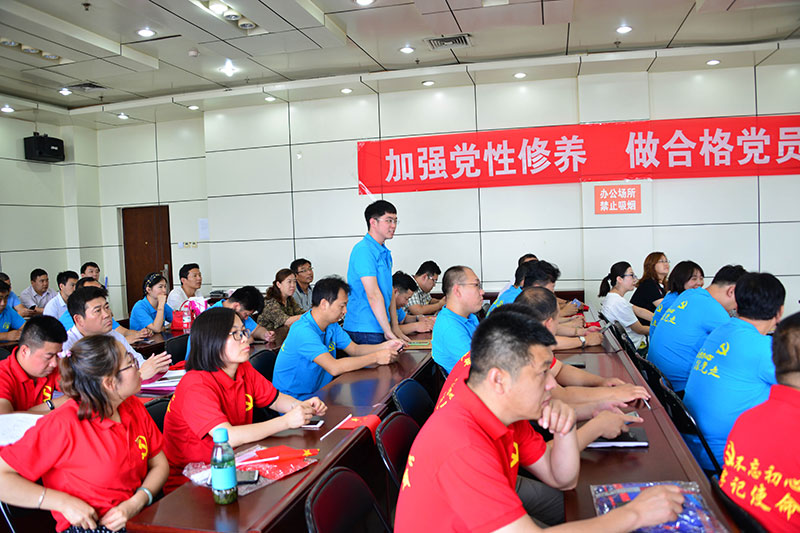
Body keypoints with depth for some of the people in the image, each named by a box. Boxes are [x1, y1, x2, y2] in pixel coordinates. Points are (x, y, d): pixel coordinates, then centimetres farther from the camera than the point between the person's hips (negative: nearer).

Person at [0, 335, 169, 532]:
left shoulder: (135, 407, 5)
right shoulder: (62, 425, -15)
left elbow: (159, 464, 10)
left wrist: (137, 502, -8)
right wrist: (64, 503, -18)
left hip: (140, 517, 7)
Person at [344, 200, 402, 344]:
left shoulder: (385, 252, 15)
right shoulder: (364, 250, -15)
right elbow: (373, 295, -19)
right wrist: (388, 332, -17)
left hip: (379, 329, 8)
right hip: (364, 331, -8)